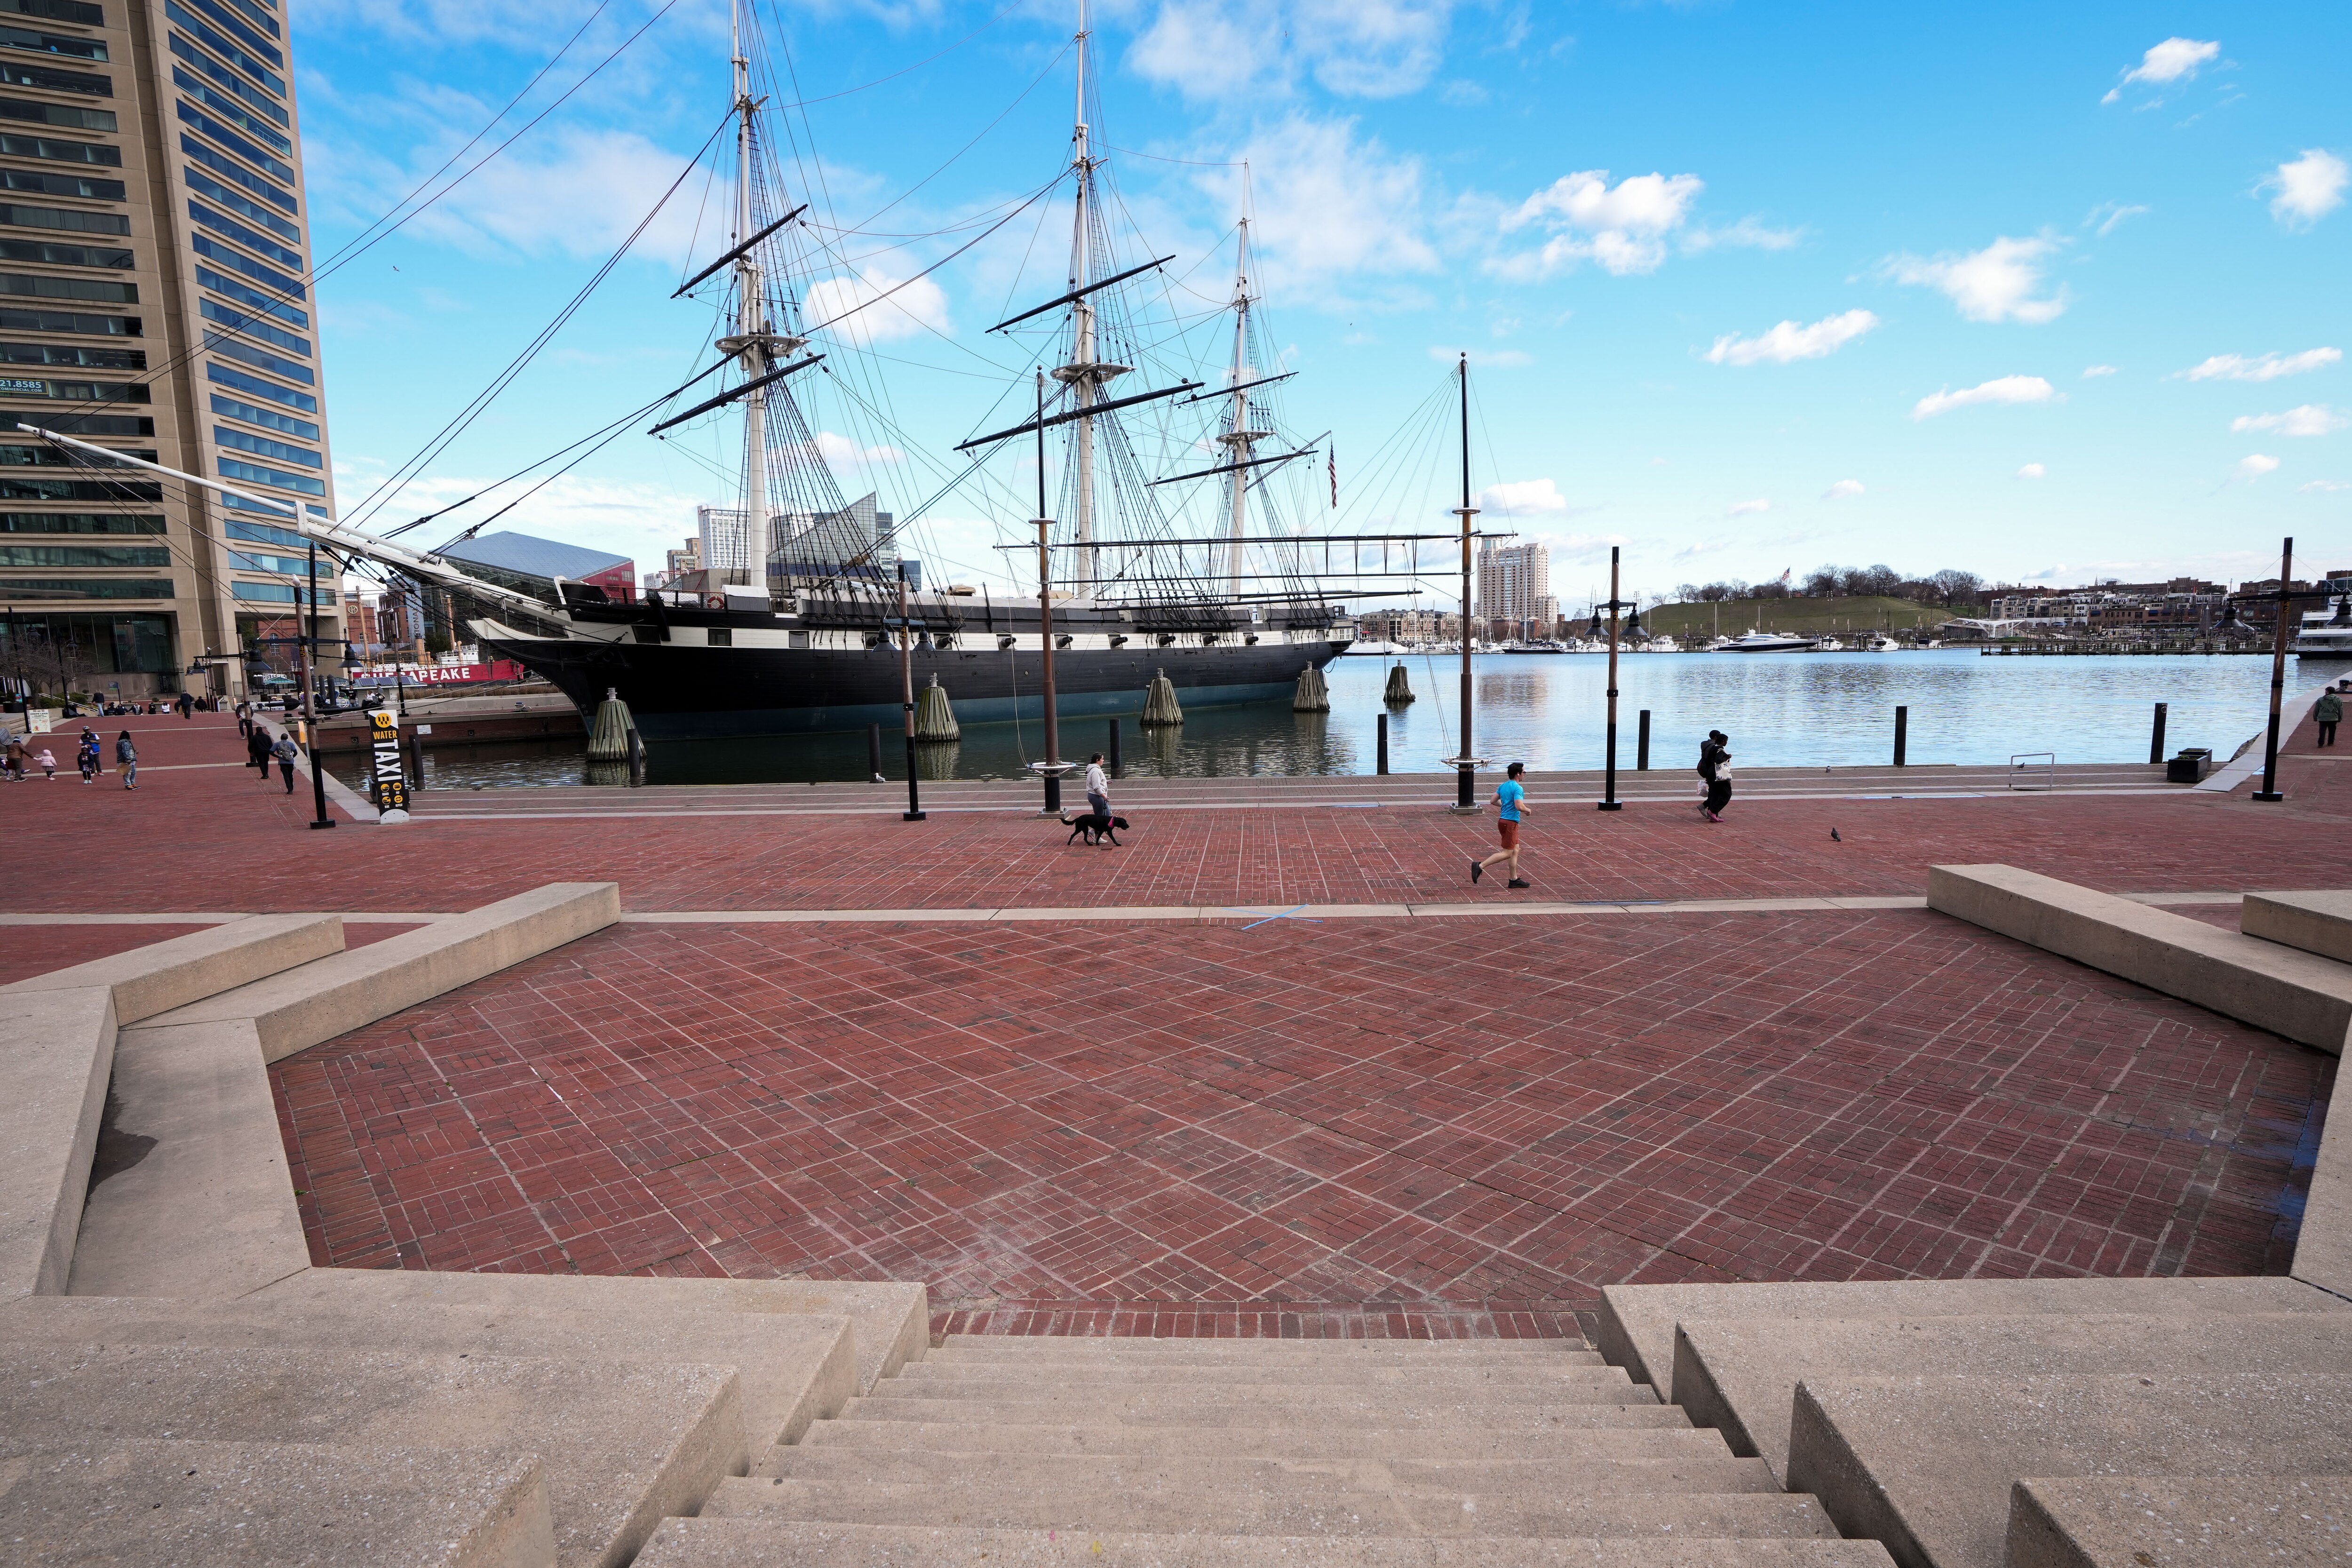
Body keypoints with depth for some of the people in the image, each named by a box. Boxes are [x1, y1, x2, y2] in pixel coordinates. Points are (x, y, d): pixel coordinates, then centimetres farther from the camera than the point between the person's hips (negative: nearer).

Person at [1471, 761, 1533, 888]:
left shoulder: (1502, 786, 9)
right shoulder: (1518, 788, -17)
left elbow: (1494, 801, 13)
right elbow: (1520, 807, -26)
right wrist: (1528, 810, -6)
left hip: (1503, 820, 10)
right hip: (1510, 823, -10)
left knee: (1516, 850, 14)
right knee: (1507, 853, -5)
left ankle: (1514, 880, 16)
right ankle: (1480, 866, -10)